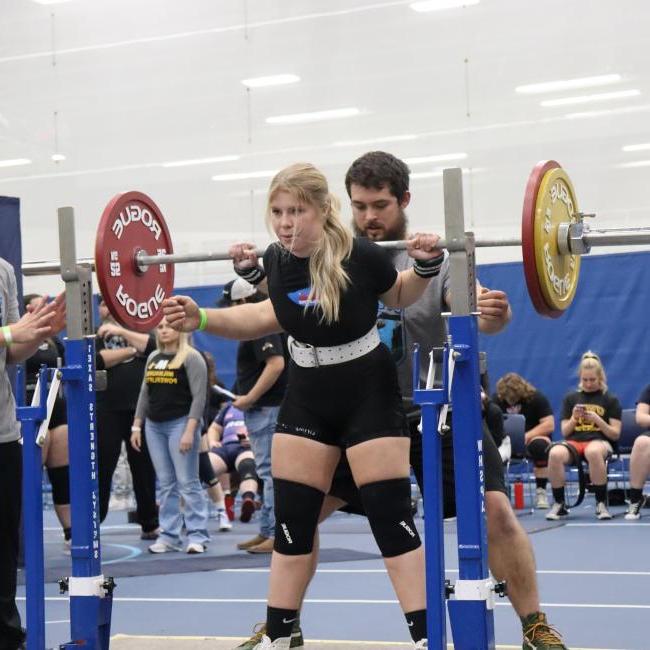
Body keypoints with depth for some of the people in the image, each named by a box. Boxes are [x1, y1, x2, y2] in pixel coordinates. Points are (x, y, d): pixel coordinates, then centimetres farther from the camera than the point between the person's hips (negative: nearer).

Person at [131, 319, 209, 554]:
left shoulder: (191, 358, -5)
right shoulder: (153, 358, 14)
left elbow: (199, 397, -11)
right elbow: (145, 394, 18)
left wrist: (190, 431, -17)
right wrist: (136, 426, 12)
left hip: (180, 424, -6)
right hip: (154, 426, 6)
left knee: (187, 482, -7)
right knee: (166, 484, 7)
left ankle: (197, 535, -3)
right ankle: (168, 536, 10)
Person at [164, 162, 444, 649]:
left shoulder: (360, 257, -21)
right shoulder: (277, 262, -9)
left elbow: (400, 297, 1)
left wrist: (426, 267, -18)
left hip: (369, 395, -5)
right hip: (307, 398, 5)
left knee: (391, 517, -7)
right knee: (291, 519, 7)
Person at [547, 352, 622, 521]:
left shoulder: (610, 400, 11)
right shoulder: (571, 398, 17)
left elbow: (615, 434, 5)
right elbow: (564, 432, 14)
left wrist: (598, 420, -11)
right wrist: (573, 418, -6)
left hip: (600, 441, -2)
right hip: (573, 442, 2)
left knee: (594, 452, -43)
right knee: (555, 453, -35)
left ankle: (601, 503, -26)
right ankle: (559, 504, -18)